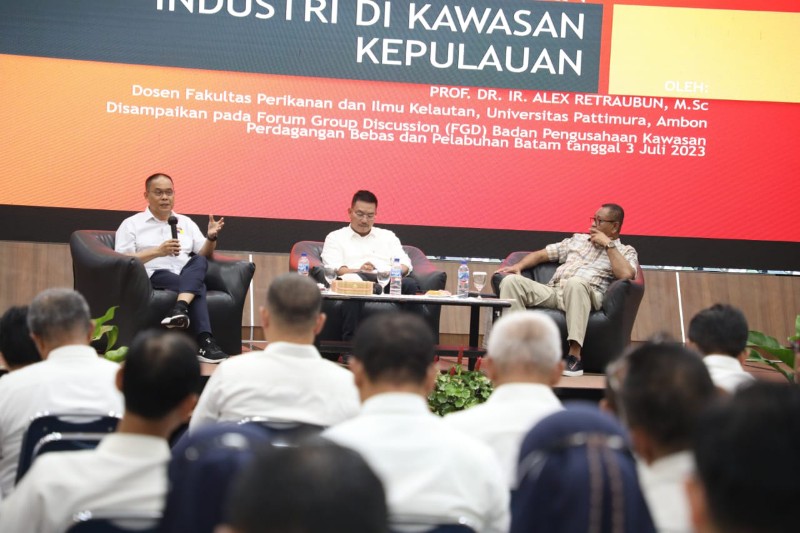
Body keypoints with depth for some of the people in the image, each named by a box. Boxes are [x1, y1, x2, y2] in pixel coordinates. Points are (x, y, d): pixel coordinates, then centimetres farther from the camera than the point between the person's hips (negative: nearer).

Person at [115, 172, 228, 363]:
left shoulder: (186, 223, 25)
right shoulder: (131, 224, 11)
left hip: (187, 276, 4)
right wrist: (157, 251, -12)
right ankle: (204, 342, -47)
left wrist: (211, 237, -5)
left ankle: (180, 309, -53)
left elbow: (204, 255, 18)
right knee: (197, 286, -33)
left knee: (199, 261, -33)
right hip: (154, 277, -4)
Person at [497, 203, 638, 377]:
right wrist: (518, 266, 10)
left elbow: (626, 274, -9)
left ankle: (574, 356, -42)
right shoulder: (578, 239, 30)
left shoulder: (625, 251, 15)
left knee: (575, 283, -41)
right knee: (511, 281, -20)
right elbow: (541, 254, 29)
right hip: (553, 291, 5)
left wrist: (608, 244, -1)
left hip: (584, 294, -5)